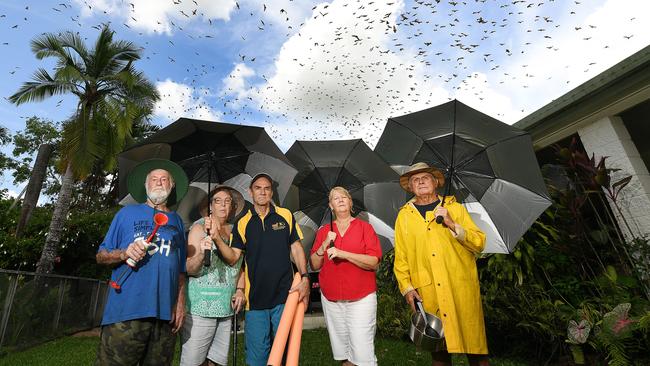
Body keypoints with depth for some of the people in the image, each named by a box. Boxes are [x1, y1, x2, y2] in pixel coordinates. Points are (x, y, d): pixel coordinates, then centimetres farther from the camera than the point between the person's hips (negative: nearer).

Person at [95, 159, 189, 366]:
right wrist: (124, 253, -15)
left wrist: (180, 304, 5)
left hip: (165, 314, 3)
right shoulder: (128, 213, 6)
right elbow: (101, 256, 6)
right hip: (126, 310, -2)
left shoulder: (176, 221, 13)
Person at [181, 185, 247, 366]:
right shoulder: (199, 227, -4)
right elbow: (189, 269, -11)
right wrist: (201, 253, -29)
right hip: (201, 305, -4)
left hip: (226, 306, 5)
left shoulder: (234, 231, 9)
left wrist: (240, 289, 2)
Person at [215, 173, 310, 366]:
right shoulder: (242, 223, 3)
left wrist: (305, 278, -7)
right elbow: (233, 257, -3)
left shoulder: (286, 216, 1)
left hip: (285, 295, 0)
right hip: (255, 298, 1)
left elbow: (296, 248, 4)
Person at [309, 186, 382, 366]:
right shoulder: (324, 231, 7)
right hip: (331, 299, 3)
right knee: (342, 350, 14)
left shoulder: (364, 227, -1)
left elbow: (374, 262, -11)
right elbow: (314, 265, 7)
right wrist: (324, 245, -10)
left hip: (361, 298, -3)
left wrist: (343, 254, -20)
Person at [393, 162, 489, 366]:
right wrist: (406, 287, 0)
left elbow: (479, 243, 1)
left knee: (474, 346, 4)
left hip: (462, 288, 0)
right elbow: (400, 258, 9)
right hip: (428, 294, 1)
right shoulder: (404, 216, 9)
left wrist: (453, 225, -13)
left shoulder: (455, 208, 8)